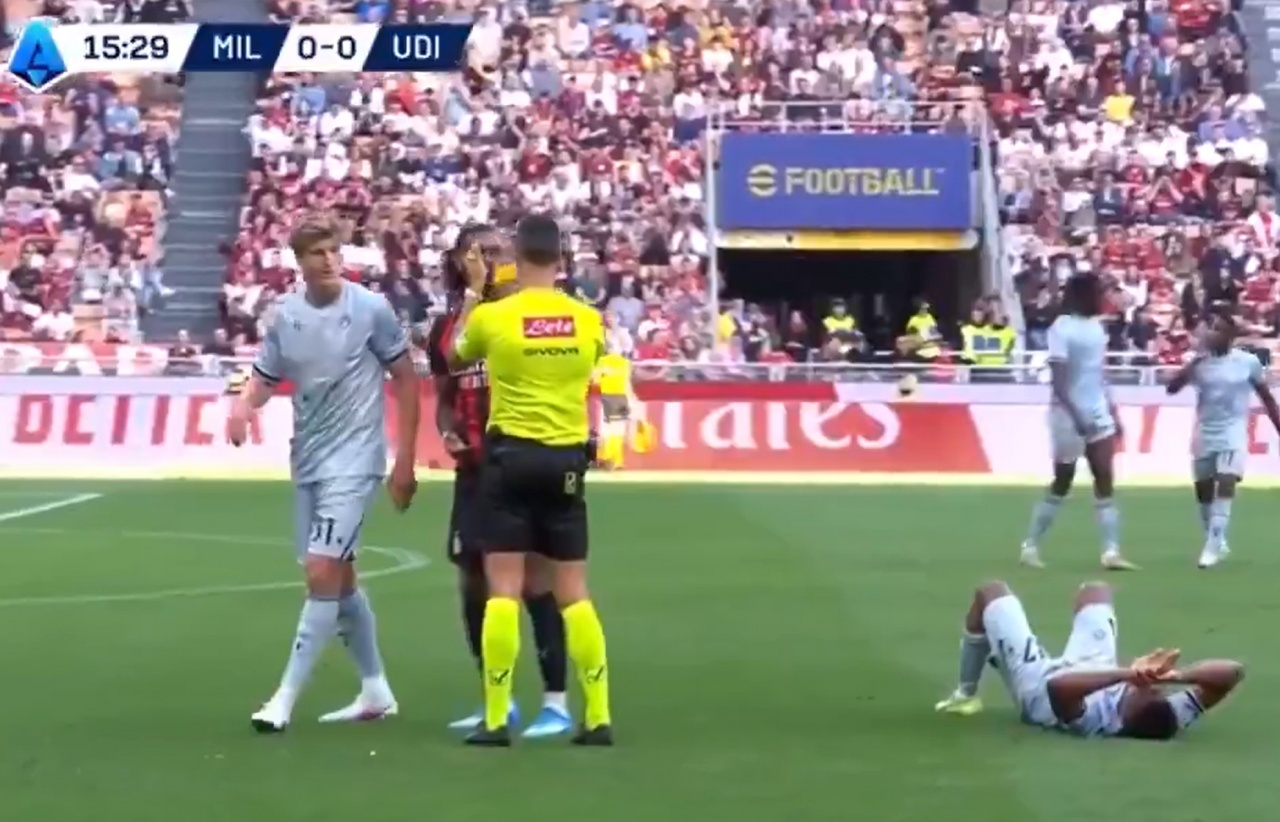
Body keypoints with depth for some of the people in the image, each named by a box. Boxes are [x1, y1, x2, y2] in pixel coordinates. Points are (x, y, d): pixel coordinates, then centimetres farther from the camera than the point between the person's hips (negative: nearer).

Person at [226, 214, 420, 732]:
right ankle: (376, 692, 26)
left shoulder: (371, 308, -11)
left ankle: (285, 698, -7)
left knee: (321, 574, -13)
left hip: (353, 461, -6)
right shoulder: (284, 315, 1)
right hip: (307, 461, 6)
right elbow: (264, 378, 10)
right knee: (339, 579, 13)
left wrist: (405, 461, -6)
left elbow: (405, 380, -4)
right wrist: (243, 406, -15)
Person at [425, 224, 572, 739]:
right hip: (476, 470, 5)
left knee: (534, 578, -7)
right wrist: (448, 432, -3)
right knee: (473, 582, 8)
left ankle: (556, 703, -1)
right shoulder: (446, 328, 9)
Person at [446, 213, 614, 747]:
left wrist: (472, 298, 24)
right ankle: (598, 718, 8)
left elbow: (454, 360, 14)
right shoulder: (588, 319, 2)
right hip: (566, 459, 3)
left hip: (511, 455, -3)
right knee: (573, 593, 8)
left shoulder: (491, 316, -6)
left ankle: (495, 719, -1)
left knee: (504, 590, -1)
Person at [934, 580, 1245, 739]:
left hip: (1037, 679, -4)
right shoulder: (1170, 719, -40)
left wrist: (1126, 673, -67)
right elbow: (1233, 671, -42)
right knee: (1095, 590, 29)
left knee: (991, 593, 15)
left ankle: (965, 694, 35)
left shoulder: (1093, 721, -50)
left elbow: (1057, 684, -67)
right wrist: (1177, 675, -55)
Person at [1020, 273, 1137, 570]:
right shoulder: (1062, 328, -14)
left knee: (1105, 481, -1)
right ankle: (1030, 546, 16)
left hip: (1098, 414, 7)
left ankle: (1111, 551, -4)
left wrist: (1112, 412, 16)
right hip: (1069, 415, -7)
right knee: (1062, 484, 2)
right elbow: (1058, 380, -19)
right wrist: (1077, 415, -26)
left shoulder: (1096, 326, 10)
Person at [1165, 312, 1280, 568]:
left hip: (1233, 433, -3)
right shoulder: (1199, 361, -2)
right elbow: (1171, 388, -13)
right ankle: (1218, 543, 28)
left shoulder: (1248, 362, -4)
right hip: (1205, 433, 3)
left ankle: (1213, 546, -19)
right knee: (1203, 490, 9)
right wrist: (1193, 363, -23)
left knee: (1226, 483, -20)